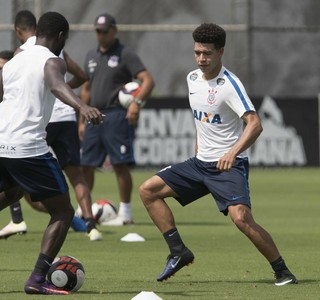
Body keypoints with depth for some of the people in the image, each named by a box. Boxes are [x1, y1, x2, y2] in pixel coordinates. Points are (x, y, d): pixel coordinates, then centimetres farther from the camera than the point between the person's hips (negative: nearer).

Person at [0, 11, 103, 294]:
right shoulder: (52, 61, -4)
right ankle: (38, 279, -8)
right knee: (63, 211, 4)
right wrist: (83, 107, -44)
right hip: (28, 147, -7)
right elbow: (57, 85, -27)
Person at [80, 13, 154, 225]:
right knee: (86, 165, 6)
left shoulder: (125, 54, -4)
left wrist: (137, 102, -28)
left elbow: (148, 80, -13)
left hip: (116, 117, -7)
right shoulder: (92, 56, 17)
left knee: (121, 164, -8)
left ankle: (125, 213, -4)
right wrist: (83, 120, 19)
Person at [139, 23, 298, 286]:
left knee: (241, 218, -26)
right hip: (200, 163, 8)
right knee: (148, 190, 2)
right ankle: (179, 252, 5)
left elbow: (254, 124, -27)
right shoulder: (193, 79, 7)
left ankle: (282, 272, -11)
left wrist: (232, 153, -40)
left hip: (229, 166, -8)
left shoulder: (229, 84, -17)